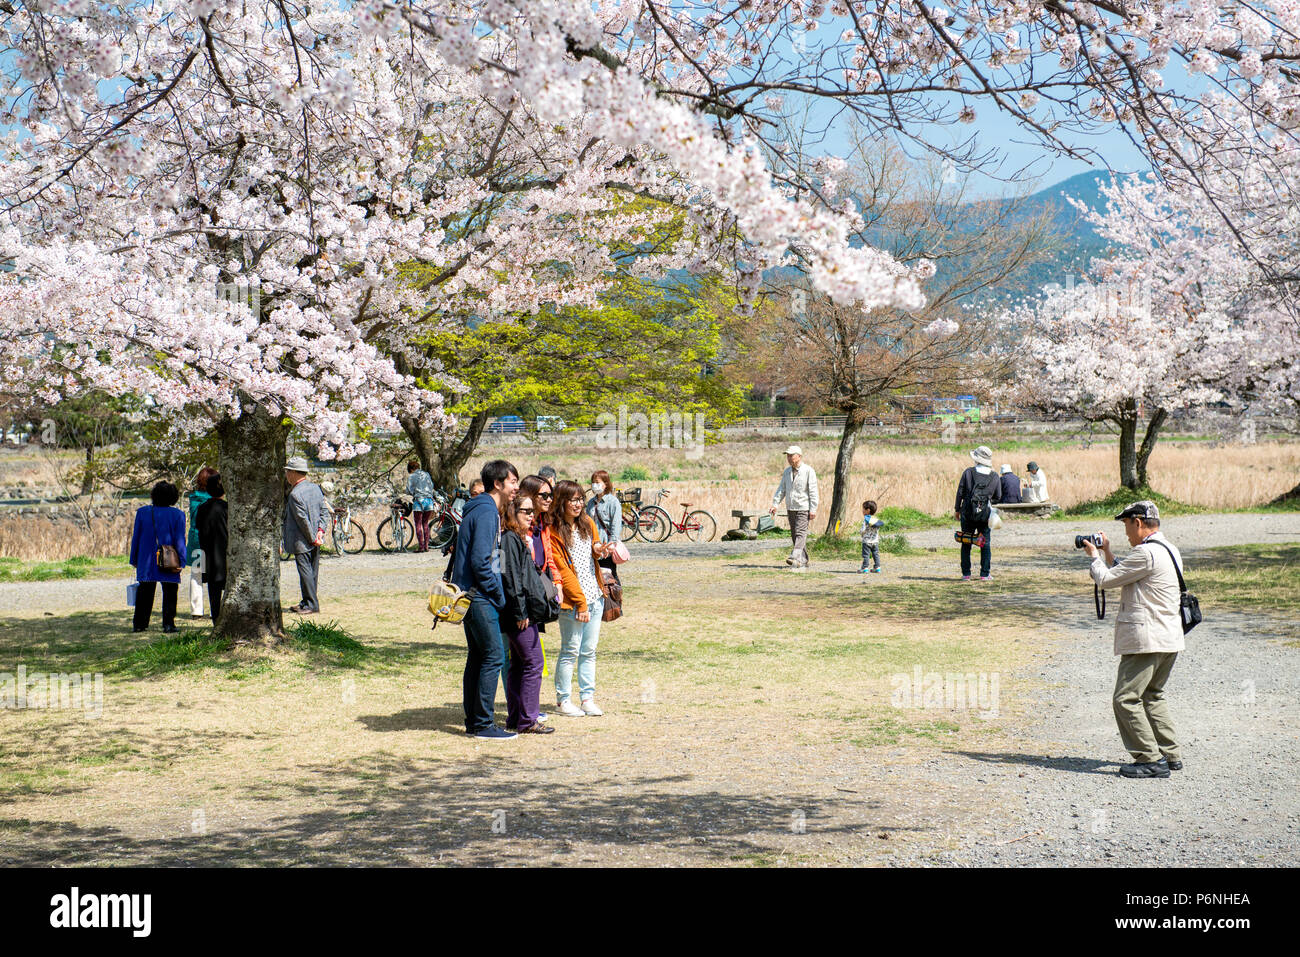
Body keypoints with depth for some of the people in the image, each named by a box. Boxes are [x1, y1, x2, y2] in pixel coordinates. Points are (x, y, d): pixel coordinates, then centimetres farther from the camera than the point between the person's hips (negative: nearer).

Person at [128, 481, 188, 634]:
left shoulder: (142, 512, 0)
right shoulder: (177, 514, -7)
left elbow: (136, 537, 3)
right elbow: (180, 540, -9)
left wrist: (134, 560, 10)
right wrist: (181, 562, -6)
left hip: (146, 563, 3)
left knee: (144, 592, 12)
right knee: (169, 592, 5)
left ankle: (139, 623, 14)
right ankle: (168, 624, -1)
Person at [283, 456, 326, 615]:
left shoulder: (294, 495, -19)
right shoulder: (315, 487, 7)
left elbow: (304, 521, -19)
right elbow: (323, 510, 8)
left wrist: (313, 539, -12)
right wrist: (320, 530, 0)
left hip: (302, 542, -8)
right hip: (314, 541, 9)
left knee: (305, 571, -3)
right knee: (313, 570, 13)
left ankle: (311, 604, -1)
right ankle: (309, 601, 22)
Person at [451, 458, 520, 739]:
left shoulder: (480, 509, 16)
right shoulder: (486, 512, -15)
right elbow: (480, 561, -21)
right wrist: (499, 595, -12)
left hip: (470, 596, 10)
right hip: (480, 597, -10)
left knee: (477, 657, 13)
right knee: (493, 656, -8)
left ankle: (473, 721, 17)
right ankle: (483, 724, -5)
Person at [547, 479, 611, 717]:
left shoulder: (588, 523, 9)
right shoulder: (553, 532, -9)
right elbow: (562, 570, -12)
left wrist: (598, 551, -1)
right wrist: (580, 601, -15)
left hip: (595, 596, 6)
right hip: (572, 599, -6)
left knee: (589, 651, 9)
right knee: (571, 651, -1)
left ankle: (587, 698, 15)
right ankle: (563, 699, 10)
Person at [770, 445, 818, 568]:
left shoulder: (808, 471, -7)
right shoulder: (787, 471, 11)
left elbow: (813, 492, -9)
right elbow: (781, 489, 11)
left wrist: (813, 509, -14)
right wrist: (775, 505, 0)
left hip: (803, 508, -7)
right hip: (791, 508, 7)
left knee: (800, 533, -15)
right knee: (794, 535, 7)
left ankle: (795, 558, -26)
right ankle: (803, 561, 14)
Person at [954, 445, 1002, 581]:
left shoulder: (968, 472, -5)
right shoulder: (995, 477, 1)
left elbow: (960, 492, -2)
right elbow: (998, 497, 8)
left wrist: (957, 509, 9)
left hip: (968, 513, -1)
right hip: (985, 514, 1)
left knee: (966, 544, 8)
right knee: (985, 544, 8)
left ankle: (966, 574, 6)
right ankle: (985, 574, 4)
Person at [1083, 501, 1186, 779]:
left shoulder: (1146, 553, -17)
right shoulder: (1169, 550, 15)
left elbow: (1106, 579, -11)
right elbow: (1125, 576, 23)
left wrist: (1095, 556, 6)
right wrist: (1107, 553, 22)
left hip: (1146, 640, -10)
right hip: (1169, 639, 10)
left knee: (1127, 699, -7)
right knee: (1152, 696, 20)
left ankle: (1151, 759, -9)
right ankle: (1171, 755, 20)